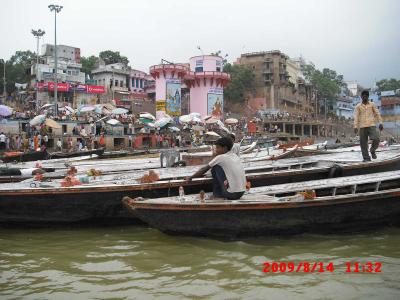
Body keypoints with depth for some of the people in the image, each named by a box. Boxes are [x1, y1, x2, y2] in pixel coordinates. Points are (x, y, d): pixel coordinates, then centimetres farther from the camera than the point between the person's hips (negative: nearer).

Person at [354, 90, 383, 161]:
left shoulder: (372, 104, 9)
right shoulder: (358, 106, 6)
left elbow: (377, 114, 9)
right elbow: (356, 117, 0)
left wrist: (380, 123, 0)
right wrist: (355, 127, -9)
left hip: (372, 125, 0)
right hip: (362, 127, 0)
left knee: (376, 139, -18)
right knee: (363, 143, -1)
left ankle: (372, 150, 10)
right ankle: (366, 158, 8)